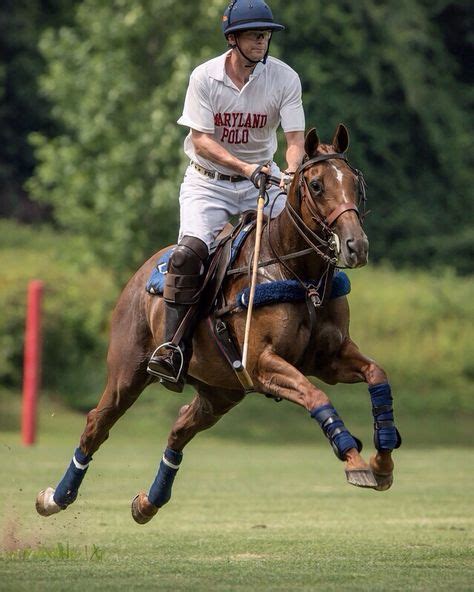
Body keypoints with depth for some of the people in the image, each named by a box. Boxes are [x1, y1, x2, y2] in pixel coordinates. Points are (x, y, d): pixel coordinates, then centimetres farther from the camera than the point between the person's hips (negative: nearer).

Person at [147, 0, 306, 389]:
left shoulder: (284, 78, -7)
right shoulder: (205, 77, -10)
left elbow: (295, 138, -12)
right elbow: (201, 140, -15)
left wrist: (292, 171, -35)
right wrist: (245, 167, -29)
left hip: (262, 181, 2)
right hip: (209, 181, -2)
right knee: (190, 250, -25)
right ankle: (173, 348, -25)